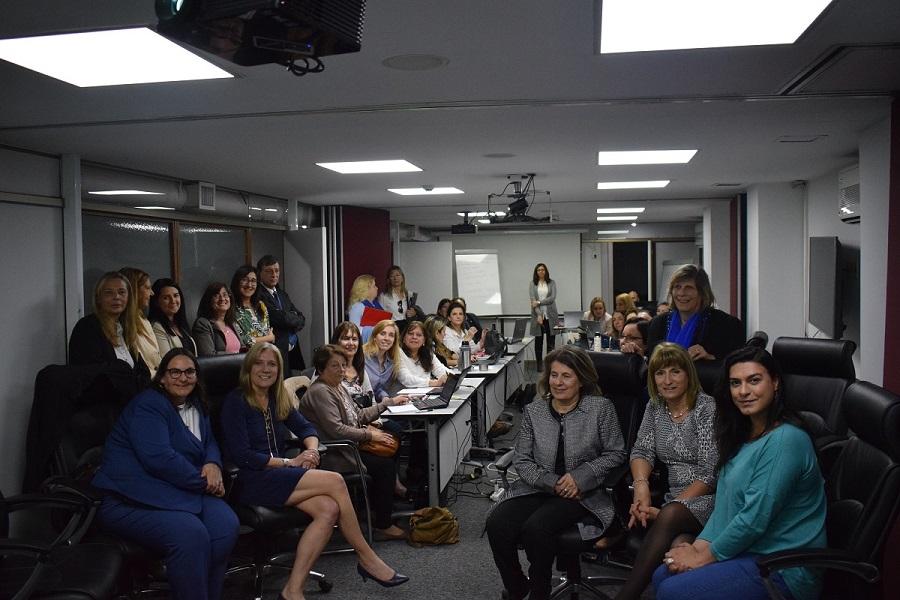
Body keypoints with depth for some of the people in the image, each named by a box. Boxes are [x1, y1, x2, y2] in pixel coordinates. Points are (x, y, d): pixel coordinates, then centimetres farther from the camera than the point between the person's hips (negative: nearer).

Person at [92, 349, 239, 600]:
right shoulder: (148, 405, -9)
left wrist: (213, 465, -5)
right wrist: (204, 481, -14)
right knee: (191, 534, -32)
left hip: (181, 491, 7)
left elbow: (210, 443, 20)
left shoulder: (196, 407, 18)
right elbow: (159, 458, -21)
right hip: (133, 498, -7)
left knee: (225, 524, -21)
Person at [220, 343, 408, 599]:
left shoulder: (277, 400, 16)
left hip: (278, 477, 7)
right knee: (335, 481, -22)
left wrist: (312, 450, -4)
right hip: (252, 482, -7)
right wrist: (290, 462, -12)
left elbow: (306, 428, 19)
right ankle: (366, 558, -8)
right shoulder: (236, 401, -5)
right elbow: (241, 455, -13)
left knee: (328, 510, -23)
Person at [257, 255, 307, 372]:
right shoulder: (258, 295, -11)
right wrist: (294, 317, 1)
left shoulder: (282, 294, 18)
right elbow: (281, 318, -19)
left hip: (290, 352, 8)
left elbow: (301, 319, 12)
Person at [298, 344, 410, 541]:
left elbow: (359, 415, 21)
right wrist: (369, 434, -17)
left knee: (390, 451, 1)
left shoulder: (338, 387, 15)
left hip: (348, 446, 10)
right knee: (385, 464, -15)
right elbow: (336, 430, -25)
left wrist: (389, 402, 18)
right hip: (334, 456, -10)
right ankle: (383, 526, -6)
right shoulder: (319, 392, -17)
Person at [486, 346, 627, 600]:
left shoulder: (601, 408, -1)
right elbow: (523, 460, 4)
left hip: (582, 493, -3)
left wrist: (580, 477, -13)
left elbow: (615, 454, 0)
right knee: (497, 524, -22)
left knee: (536, 527, -30)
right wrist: (552, 483, -12)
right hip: (536, 488, 3)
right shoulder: (534, 410, 6)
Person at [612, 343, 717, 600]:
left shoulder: (706, 408, -7)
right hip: (674, 497, 4)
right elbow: (642, 451, 8)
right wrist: (641, 485, -14)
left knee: (669, 517, -35)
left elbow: (709, 472, -12)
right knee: (678, 544, -32)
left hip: (707, 496, -4)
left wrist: (671, 506, -19)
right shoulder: (655, 406, 11)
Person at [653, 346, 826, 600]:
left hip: (784, 568, -8)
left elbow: (756, 517, -23)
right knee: (662, 576, 2)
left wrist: (704, 557, -13)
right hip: (746, 550, 9)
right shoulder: (744, 435, 9)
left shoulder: (786, 441, -22)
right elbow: (724, 502, 10)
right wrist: (700, 545, -5)